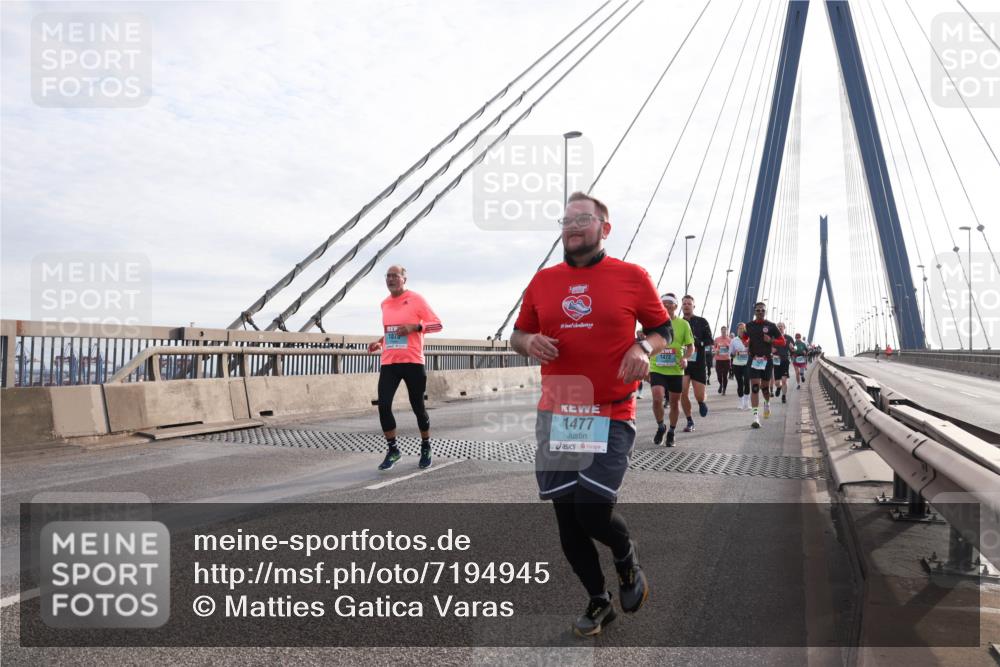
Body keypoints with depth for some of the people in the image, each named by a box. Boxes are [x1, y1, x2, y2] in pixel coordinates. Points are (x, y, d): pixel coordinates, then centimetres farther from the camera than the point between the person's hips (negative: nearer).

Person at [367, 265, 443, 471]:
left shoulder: (416, 299, -4)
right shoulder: (385, 303, 14)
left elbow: (437, 324, -4)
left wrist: (415, 326, -18)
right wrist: (379, 342, 12)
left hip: (412, 362, -4)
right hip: (389, 363, 4)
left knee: (418, 407, 6)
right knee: (383, 405, -10)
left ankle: (426, 448, 26)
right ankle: (392, 450, 4)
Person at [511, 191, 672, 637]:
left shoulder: (632, 277, -1)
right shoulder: (542, 281, 7)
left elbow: (663, 329, 8)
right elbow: (518, 334, 16)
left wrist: (644, 347, -13)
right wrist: (529, 342, -7)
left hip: (611, 417, -3)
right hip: (555, 416, 4)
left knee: (593, 509, -13)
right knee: (566, 518, 9)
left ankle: (627, 560, 24)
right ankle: (598, 601, 33)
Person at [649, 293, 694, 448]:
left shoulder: (683, 324, 1)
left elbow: (691, 346, 5)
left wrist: (685, 358, -16)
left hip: (676, 370, 1)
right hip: (656, 368, 0)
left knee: (675, 402, 9)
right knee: (657, 398, -17)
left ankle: (671, 433, 29)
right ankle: (660, 427, 9)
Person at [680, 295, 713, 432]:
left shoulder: (702, 322, 2)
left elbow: (710, 341, 0)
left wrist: (698, 343, -17)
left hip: (698, 363, -1)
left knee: (699, 396, -3)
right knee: (683, 393, -9)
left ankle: (702, 403, 35)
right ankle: (690, 422, 7)